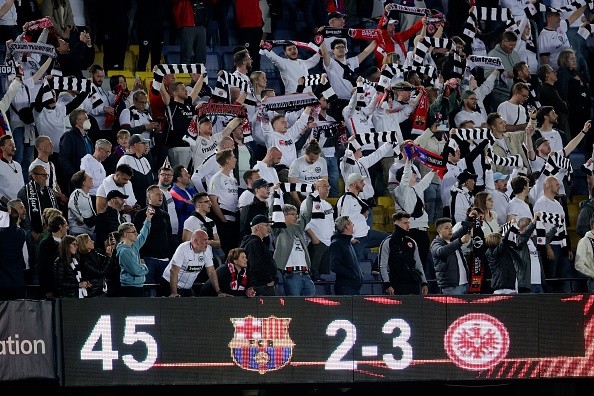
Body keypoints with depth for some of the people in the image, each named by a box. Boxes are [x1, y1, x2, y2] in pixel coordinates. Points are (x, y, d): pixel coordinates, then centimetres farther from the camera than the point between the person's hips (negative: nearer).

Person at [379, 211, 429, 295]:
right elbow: (383, 266, -5)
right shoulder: (388, 243, -1)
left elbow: (418, 265, 20)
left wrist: (424, 283, 13)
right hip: (397, 287, -5)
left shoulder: (412, 243, 16)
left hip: (414, 285, 5)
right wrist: (387, 285, -14)